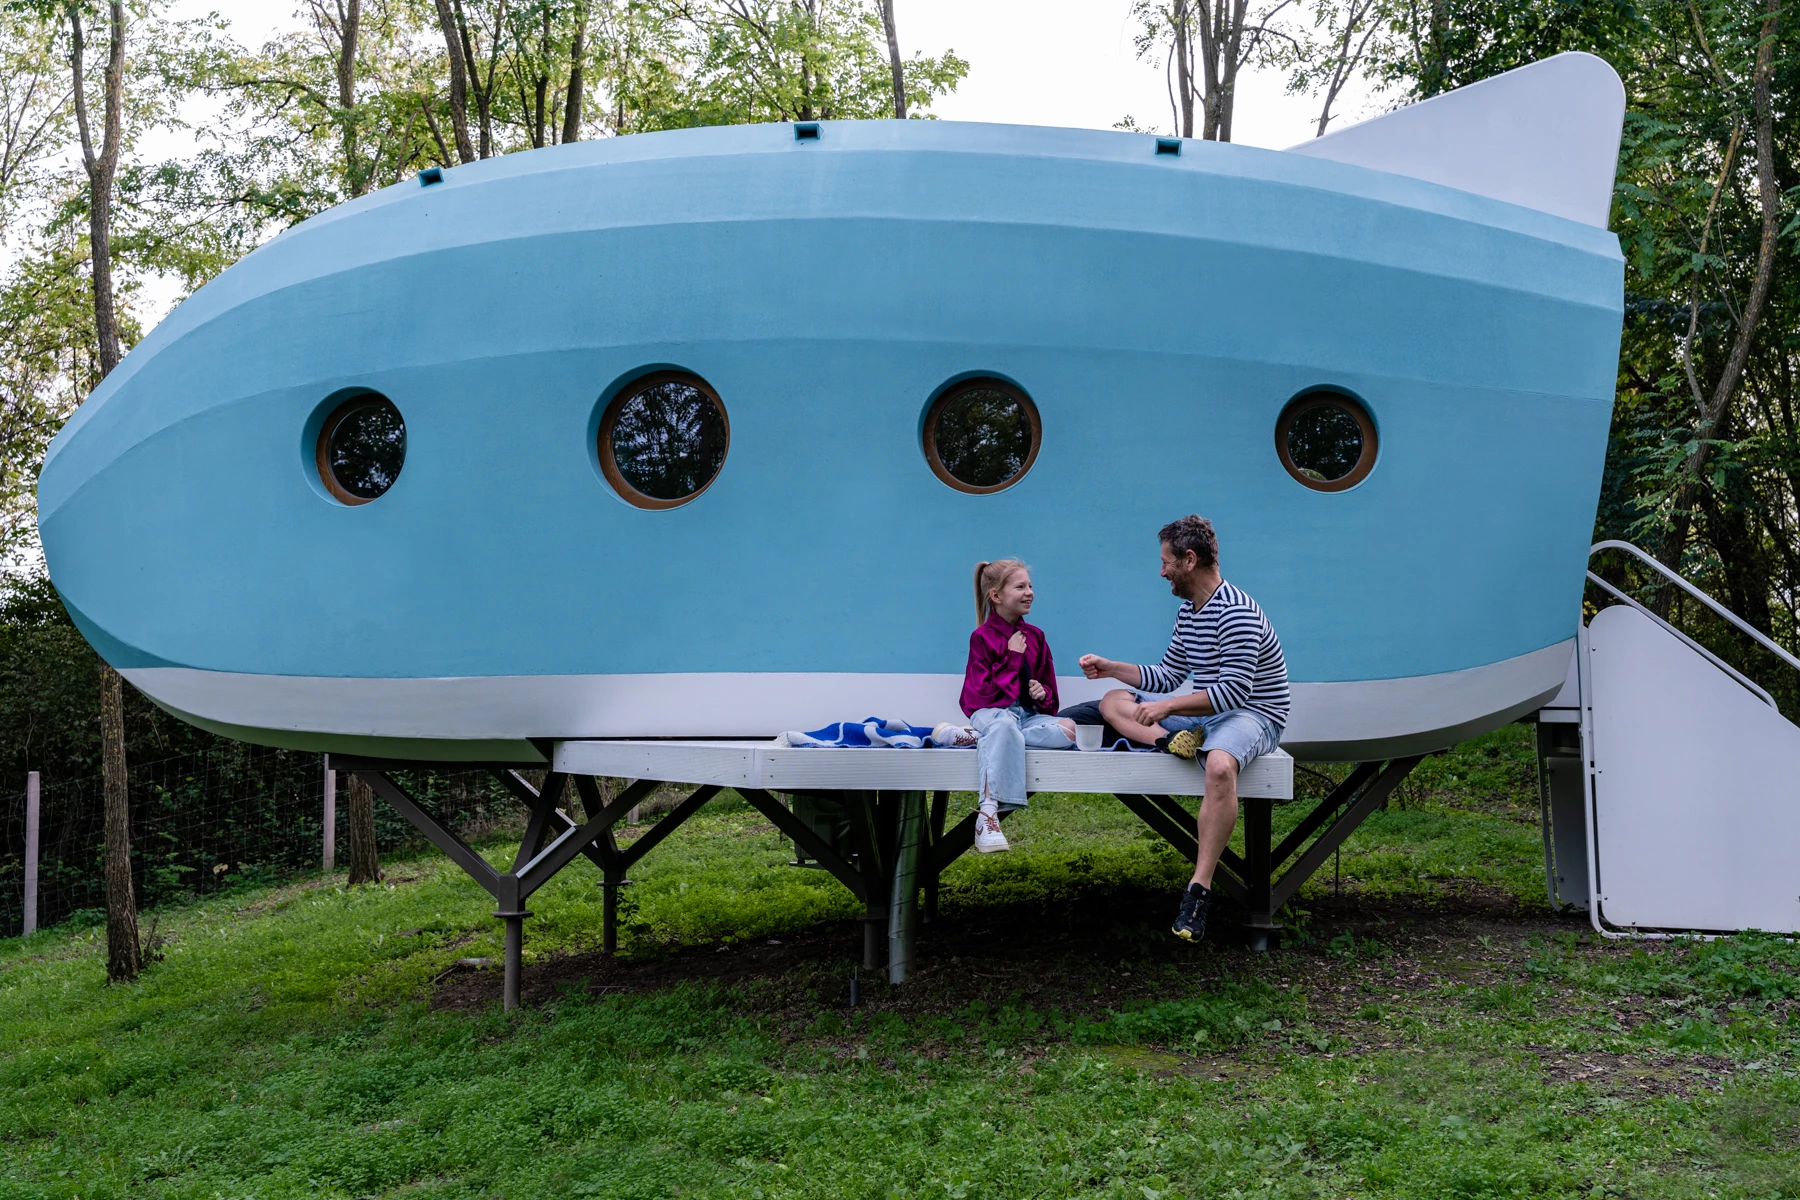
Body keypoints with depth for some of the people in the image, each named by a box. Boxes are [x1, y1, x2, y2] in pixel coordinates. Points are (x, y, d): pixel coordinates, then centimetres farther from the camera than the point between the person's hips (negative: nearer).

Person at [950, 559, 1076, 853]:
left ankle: (984, 740, -25)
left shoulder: (1035, 636, 17)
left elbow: (1049, 689, 21)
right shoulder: (982, 636, 1)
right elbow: (984, 692, -8)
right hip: (991, 712, -5)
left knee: (1070, 730, -27)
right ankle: (987, 813, -52)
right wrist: (1012, 657, -8)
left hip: (1028, 714, 5)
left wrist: (1044, 693, -3)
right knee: (1004, 725, -43)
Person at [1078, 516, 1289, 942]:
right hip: (1202, 714, 10)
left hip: (1252, 715, -10)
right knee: (1113, 702, 6)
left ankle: (1199, 891, -41)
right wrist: (1110, 668, 15)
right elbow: (1167, 676, 22)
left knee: (1220, 764, -43)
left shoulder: (1237, 613, -18)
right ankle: (1172, 740, -24)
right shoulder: (1188, 612, 12)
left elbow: (1235, 690, -25)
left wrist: (1167, 707, -24)